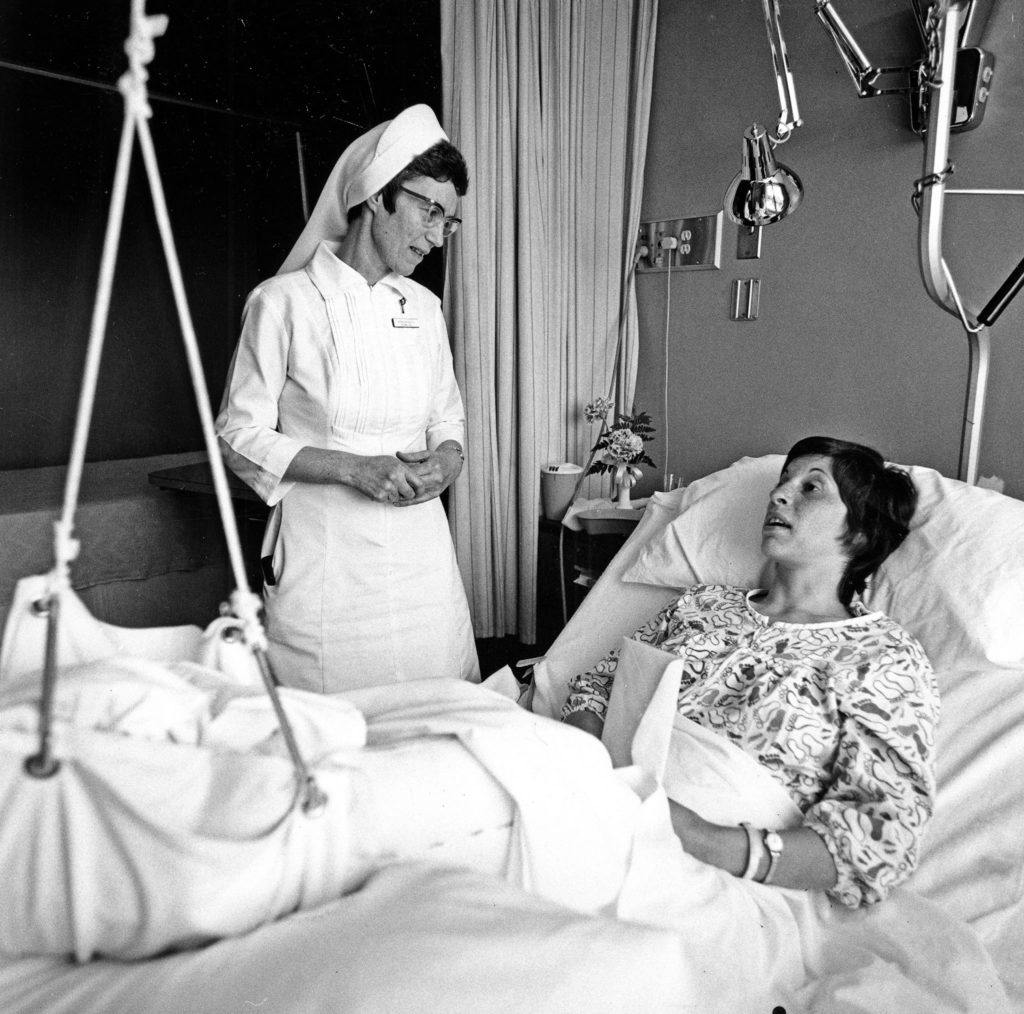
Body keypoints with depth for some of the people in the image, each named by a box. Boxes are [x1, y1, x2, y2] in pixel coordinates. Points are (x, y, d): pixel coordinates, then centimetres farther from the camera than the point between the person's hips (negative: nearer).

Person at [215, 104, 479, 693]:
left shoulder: (424, 307, 10)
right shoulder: (284, 301, -6)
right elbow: (241, 436, -5)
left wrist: (447, 459, -4)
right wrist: (354, 468, -17)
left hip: (421, 550, 5)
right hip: (325, 557, -4)